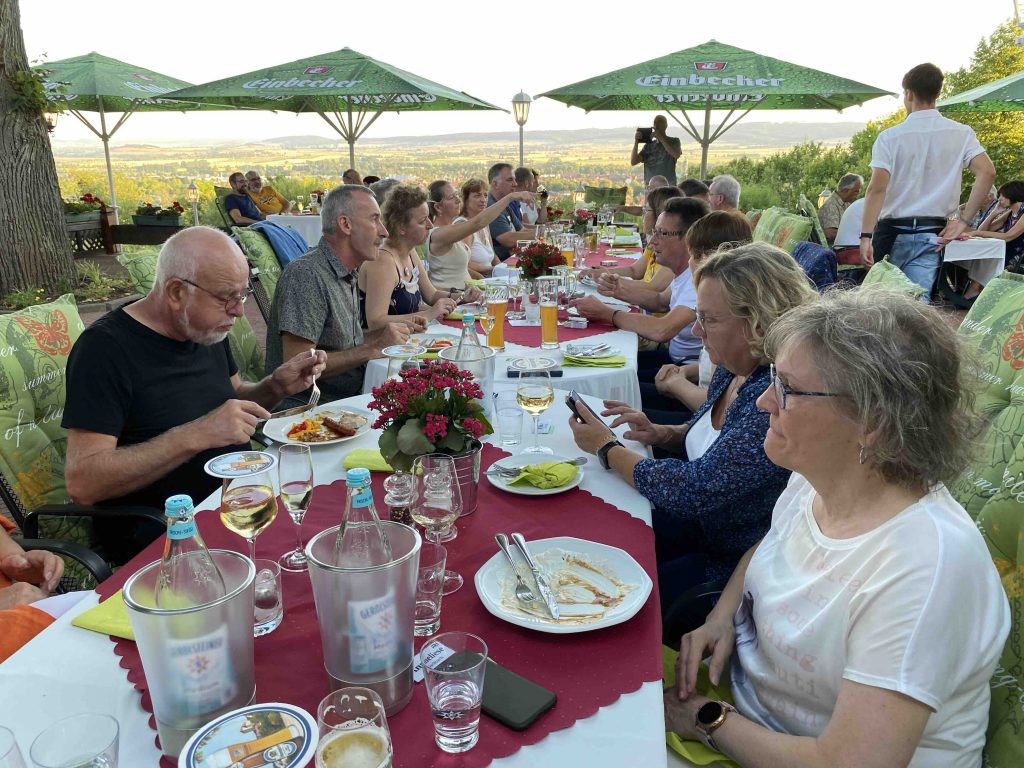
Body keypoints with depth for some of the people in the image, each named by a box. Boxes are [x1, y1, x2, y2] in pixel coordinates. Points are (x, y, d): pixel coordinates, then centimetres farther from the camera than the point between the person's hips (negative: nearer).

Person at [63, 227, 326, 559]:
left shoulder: (207, 329, 7)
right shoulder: (105, 347, -16)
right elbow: (82, 483, -22)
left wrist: (276, 386, 0)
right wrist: (195, 436, -31)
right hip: (157, 531, -7)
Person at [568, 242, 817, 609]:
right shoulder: (733, 370, -3)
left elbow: (692, 489, -28)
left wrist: (606, 448, -14)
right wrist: (660, 433, -3)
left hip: (735, 562, -8)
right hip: (700, 521, 8)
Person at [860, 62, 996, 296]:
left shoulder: (890, 137, -4)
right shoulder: (961, 133, 4)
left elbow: (877, 188, -14)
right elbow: (987, 172, -7)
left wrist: (866, 236, -17)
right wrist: (963, 221, -4)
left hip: (892, 232, -2)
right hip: (931, 234, 2)